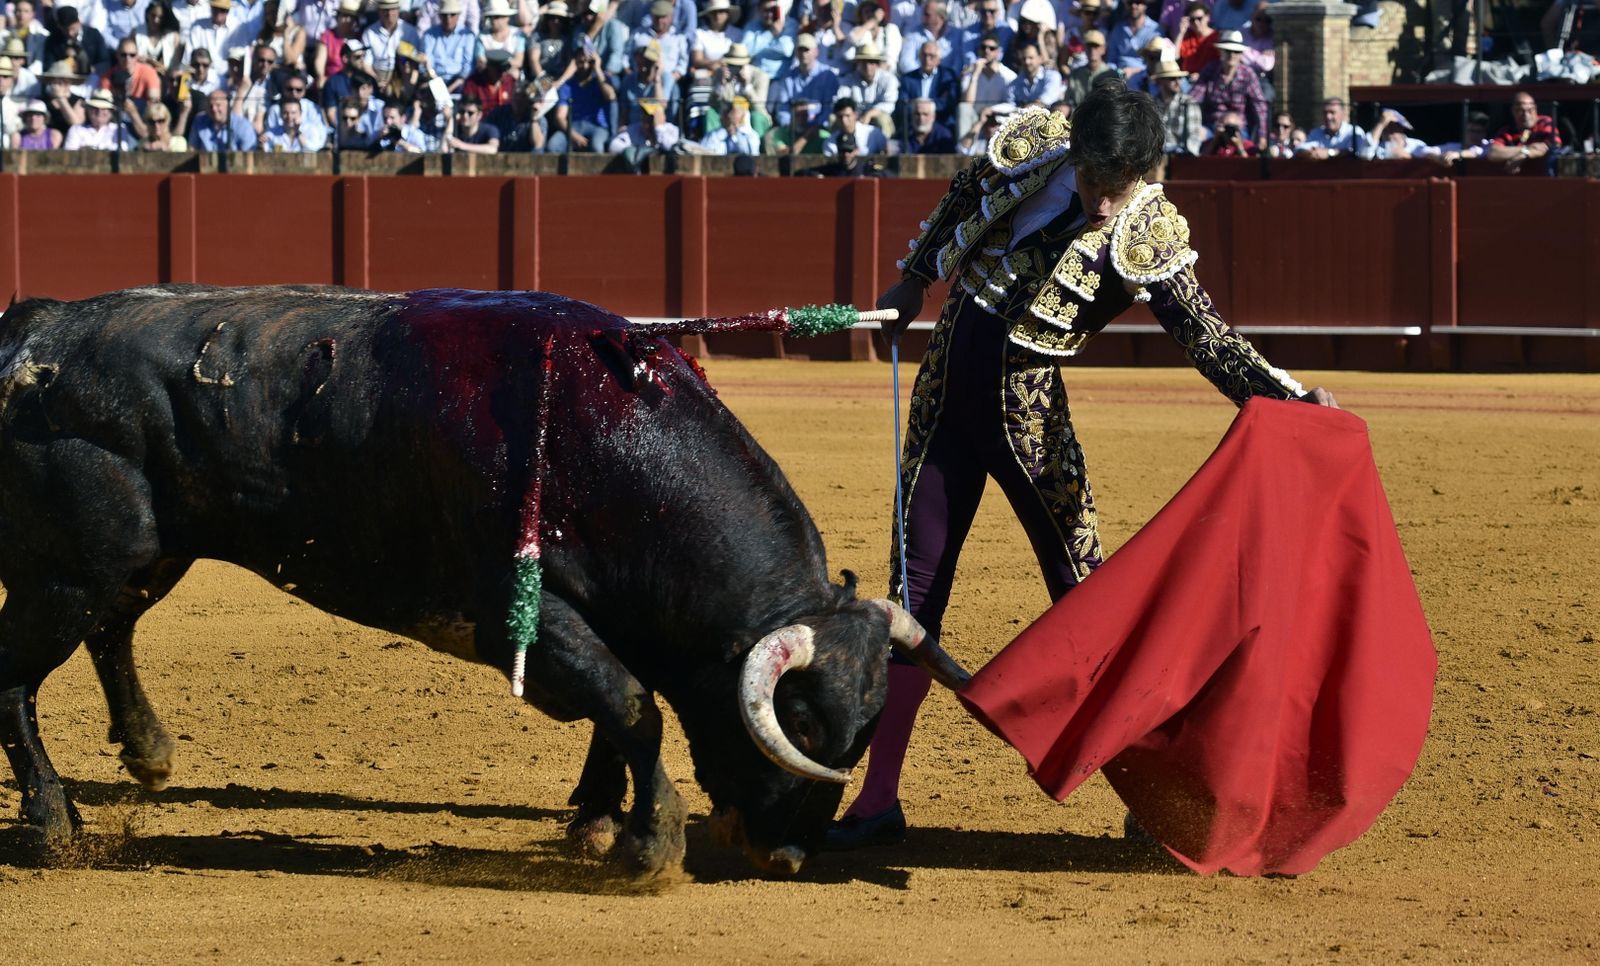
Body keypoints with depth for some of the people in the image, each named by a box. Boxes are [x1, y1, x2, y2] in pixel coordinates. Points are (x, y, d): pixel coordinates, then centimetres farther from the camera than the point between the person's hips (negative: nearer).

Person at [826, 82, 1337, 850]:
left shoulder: (1149, 237, -14)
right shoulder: (1026, 150, -7)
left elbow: (1208, 339, -16)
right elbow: (960, 202, 14)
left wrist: (1290, 396, -31)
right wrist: (914, 282, 26)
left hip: (1028, 413, -2)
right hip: (944, 391, 3)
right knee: (913, 589, 4)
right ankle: (878, 798, 10)